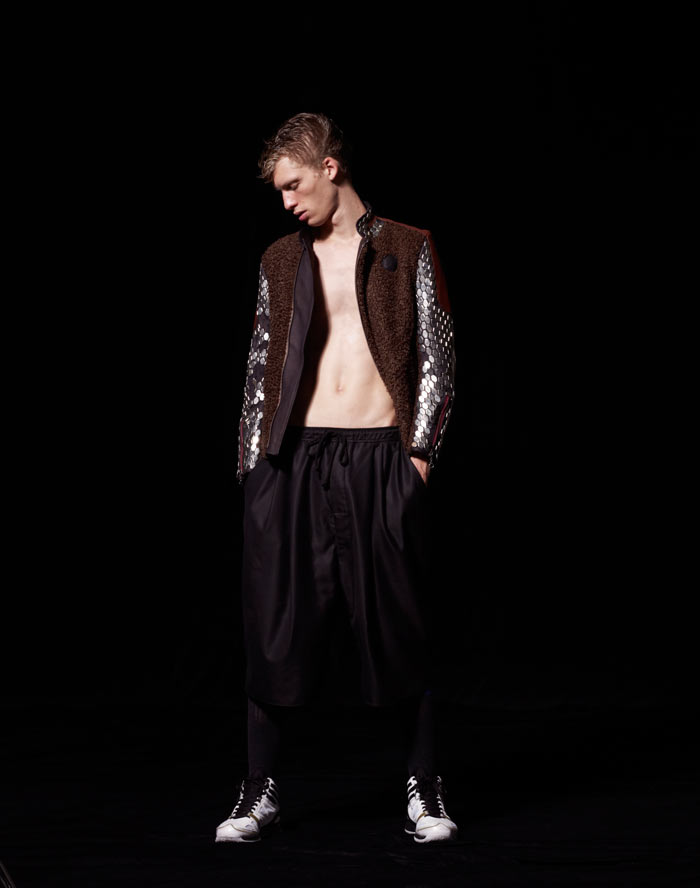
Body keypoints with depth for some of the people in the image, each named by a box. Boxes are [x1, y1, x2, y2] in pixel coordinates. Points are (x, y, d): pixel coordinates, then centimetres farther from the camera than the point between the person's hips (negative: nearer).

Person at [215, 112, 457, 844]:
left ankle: (423, 792, 13)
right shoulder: (281, 261, 15)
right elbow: (260, 369, 15)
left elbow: (437, 362, 4)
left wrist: (420, 451, -5)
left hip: (381, 459, -2)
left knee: (400, 628, 2)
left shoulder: (408, 251, 7)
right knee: (276, 625, 1)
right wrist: (252, 464, 7)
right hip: (294, 461, 2)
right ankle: (259, 792, 11)